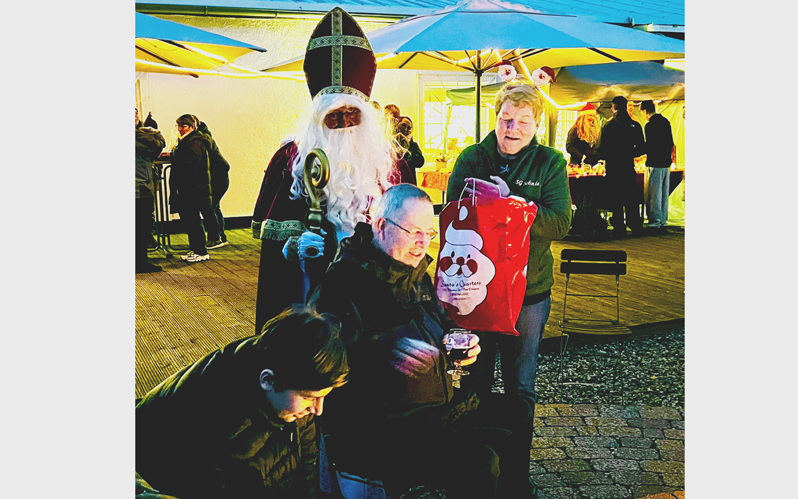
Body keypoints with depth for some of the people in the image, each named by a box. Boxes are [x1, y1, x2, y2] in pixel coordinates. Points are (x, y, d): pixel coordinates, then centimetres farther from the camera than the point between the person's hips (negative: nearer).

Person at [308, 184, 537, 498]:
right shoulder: (344, 281, -14)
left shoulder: (416, 275, 16)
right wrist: (386, 352, -35)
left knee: (518, 419, 12)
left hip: (441, 406, 10)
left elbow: (441, 327, 31)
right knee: (478, 463, -26)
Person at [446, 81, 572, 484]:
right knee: (473, 380, 12)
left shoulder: (550, 163, -2)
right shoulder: (471, 158, 2)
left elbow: (560, 223, -12)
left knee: (521, 388, 12)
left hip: (528, 291, -1)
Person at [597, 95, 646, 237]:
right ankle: (636, 228, 14)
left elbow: (601, 150, -8)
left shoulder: (608, 125, -7)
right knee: (631, 199, 11)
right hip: (629, 167, 2)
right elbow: (641, 149, 2)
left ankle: (619, 229, 6)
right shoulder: (635, 125, -1)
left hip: (613, 168, -2)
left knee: (616, 200, 5)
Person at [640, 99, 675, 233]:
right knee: (664, 194, 12)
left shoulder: (650, 125, -14)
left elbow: (649, 146, -15)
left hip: (655, 164, -8)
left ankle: (655, 223, -1)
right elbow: (671, 143, 14)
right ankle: (663, 223, 17)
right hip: (666, 162, 8)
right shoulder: (665, 121, 10)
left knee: (655, 195, -3)